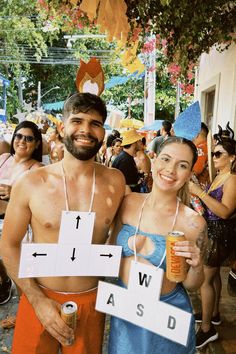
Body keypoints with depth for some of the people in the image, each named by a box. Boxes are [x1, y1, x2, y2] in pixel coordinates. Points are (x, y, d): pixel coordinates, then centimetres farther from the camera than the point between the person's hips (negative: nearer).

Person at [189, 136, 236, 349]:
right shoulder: (219, 176, 10)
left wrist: (200, 192, -31)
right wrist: (196, 190, 2)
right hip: (211, 232, 9)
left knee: (204, 278, -3)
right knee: (213, 274, 21)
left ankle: (207, 329, 11)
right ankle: (213, 314, 39)